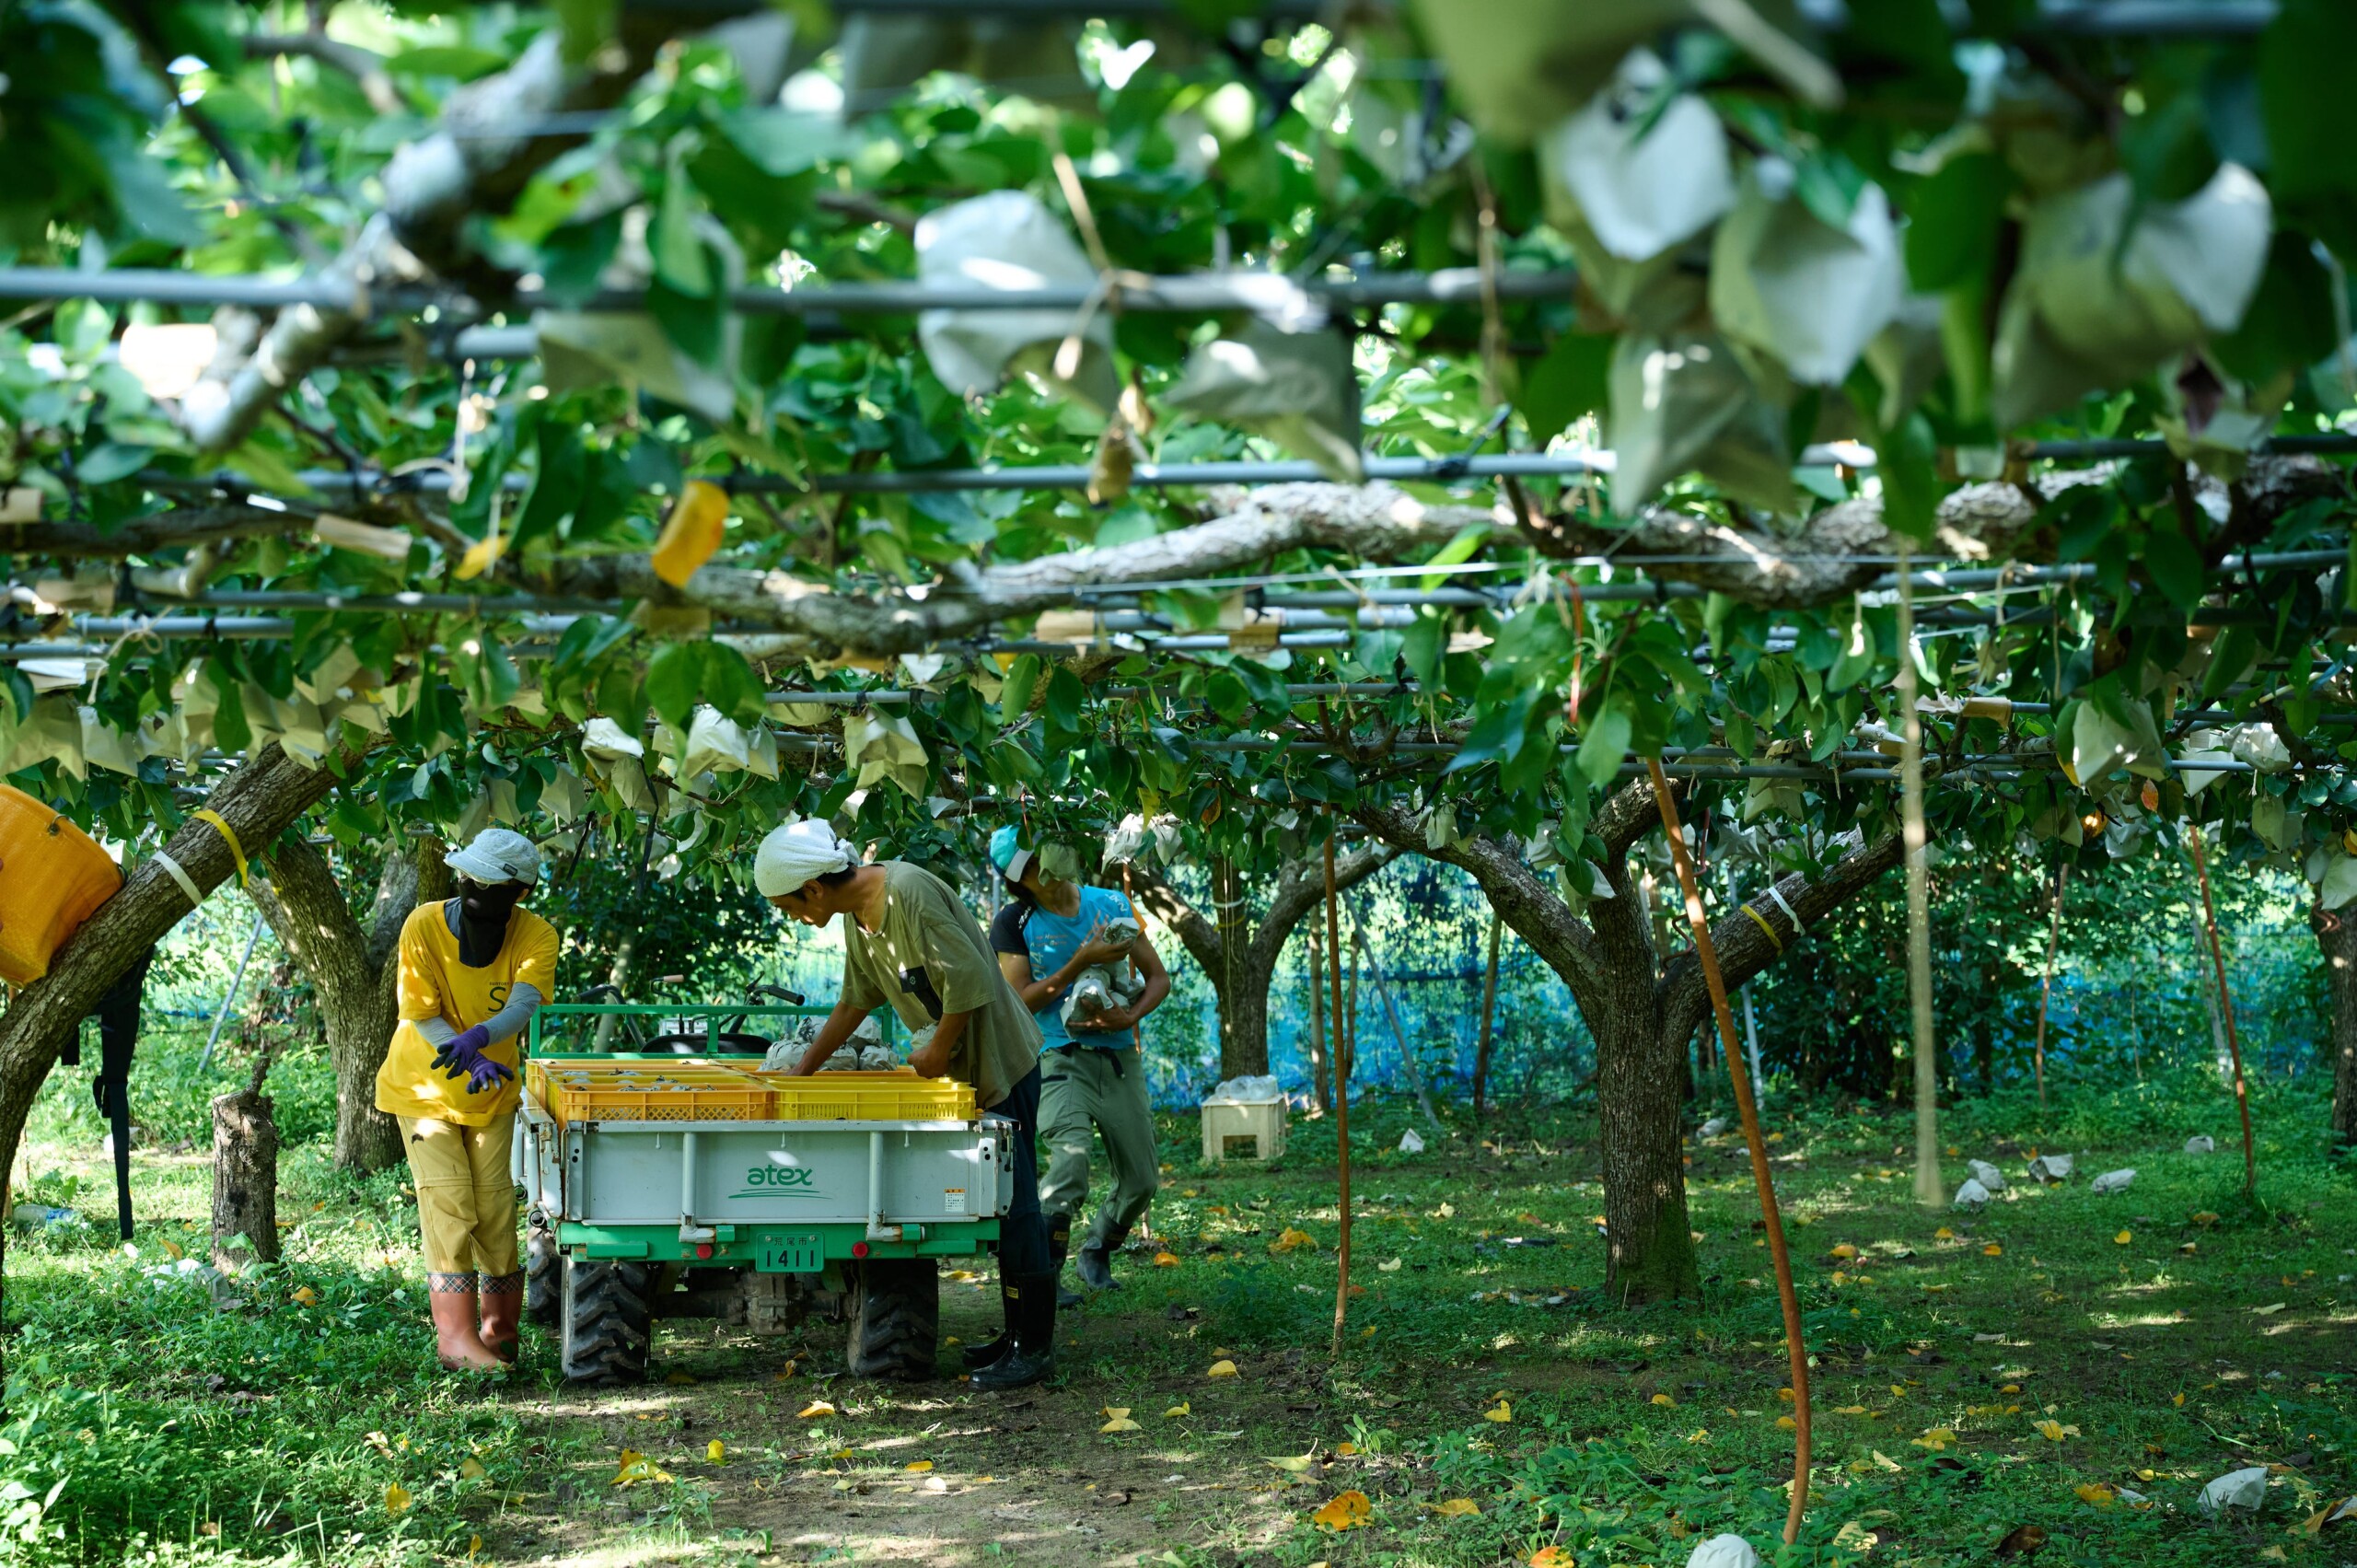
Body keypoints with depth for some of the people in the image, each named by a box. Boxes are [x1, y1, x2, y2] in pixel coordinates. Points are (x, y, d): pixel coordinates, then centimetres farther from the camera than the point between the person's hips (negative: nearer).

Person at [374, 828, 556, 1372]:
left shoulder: (536, 937, -15)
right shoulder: (424, 926, -19)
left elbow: (524, 1005, -30)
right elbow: (422, 1015, -19)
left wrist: (478, 1038, -50)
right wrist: (472, 1060, -35)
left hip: (492, 1094, 2)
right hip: (424, 1086, -1)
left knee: (493, 1208, -1)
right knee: (447, 1202, -12)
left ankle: (499, 1331, 16)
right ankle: (456, 1335, -14)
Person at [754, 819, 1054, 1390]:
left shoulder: (911, 893, -24)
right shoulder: (857, 916, 6)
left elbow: (969, 980, -26)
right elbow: (856, 1000, 19)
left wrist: (936, 1052, -15)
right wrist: (801, 1070, 21)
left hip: (1001, 1063, -9)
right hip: (961, 1069, 9)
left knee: (1013, 1200, -5)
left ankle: (1036, 1346, 0)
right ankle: (1017, 1334, 21)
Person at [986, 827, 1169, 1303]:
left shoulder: (1112, 904, 7)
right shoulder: (1015, 924, -1)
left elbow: (1158, 977, 11)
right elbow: (1021, 1000, -7)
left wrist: (1130, 1017, -9)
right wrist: (1081, 963, -16)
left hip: (1120, 1059, 4)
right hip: (1061, 1061, -4)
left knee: (1141, 1180, 6)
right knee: (1070, 1162, -26)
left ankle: (1096, 1255, 31)